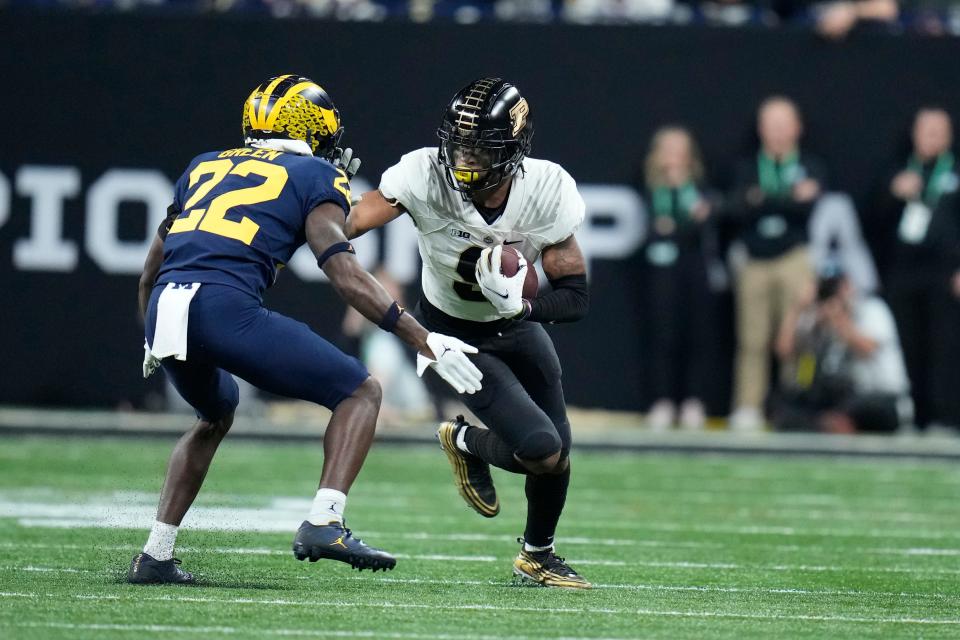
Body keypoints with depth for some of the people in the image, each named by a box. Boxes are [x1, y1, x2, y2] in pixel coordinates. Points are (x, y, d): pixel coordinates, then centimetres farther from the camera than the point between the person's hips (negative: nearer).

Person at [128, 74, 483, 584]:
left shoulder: (206, 166, 29)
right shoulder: (315, 176, 13)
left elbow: (151, 270, 33)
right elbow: (344, 273, -1)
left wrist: (155, 343, 50)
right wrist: (424, 342, -1)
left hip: (164, 312, 6)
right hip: (226, 307, -6)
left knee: (215, 417, 34)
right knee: (359, 393, 7)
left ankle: (154, 556, 25)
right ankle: (323, 523, -12)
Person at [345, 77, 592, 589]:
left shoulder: (548, 191, -24)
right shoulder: (426, 176, -31)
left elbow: (575, 297, -20)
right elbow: (345, 225, -39)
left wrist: (521, 305, -39)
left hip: (517, 324, 4)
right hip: (453, 333, -4)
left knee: (557, 455, 9)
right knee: (541, 450, -19)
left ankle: (538, 554, 40)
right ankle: (466, 442, 15)